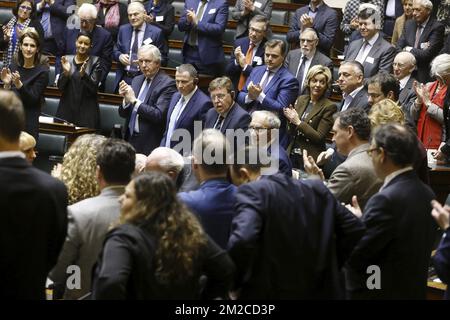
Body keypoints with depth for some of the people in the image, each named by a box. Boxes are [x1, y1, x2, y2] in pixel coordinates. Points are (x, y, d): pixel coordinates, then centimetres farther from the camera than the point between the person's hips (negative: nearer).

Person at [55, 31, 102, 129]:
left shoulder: (95, 61, 0)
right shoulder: (67, 59, 6)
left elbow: (94, 87, -8)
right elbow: (60, 87, 4)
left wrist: (83, 74, -24)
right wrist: (66, 72, -14)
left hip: (87, 111, -2)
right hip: (67, 109, 2)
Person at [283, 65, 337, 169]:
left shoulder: (329, 107, -8)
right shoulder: (301, 99, 10)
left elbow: (319, 137, -13)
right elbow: (292, 132, 13)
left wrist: (298, 122, -15)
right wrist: (291, 119, -8)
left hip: (310, 158, -5)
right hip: (292, 154, 5)